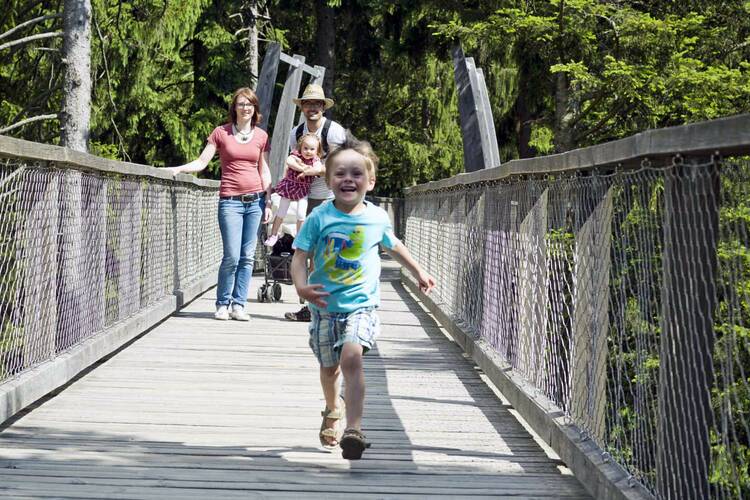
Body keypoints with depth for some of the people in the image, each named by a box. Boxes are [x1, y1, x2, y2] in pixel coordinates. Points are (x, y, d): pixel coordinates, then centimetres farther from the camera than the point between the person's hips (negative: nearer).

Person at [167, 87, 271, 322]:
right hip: (230, 201, -3)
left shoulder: (261, 136, 10)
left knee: (247, 256, 1)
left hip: (255, 200, 3)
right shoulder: (221, 132, 4)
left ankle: (238, 304, 8)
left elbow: (264, 172, 14)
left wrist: (268, 202, 9)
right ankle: (222, 304, 5)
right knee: (232, 256, -10)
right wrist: (178, 169, -12)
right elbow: (202, 162, 2)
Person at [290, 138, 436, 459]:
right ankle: (333, 409, 48)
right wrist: (301, 287, -27)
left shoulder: (377, 217, -1)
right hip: (324, 305, 1)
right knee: (329, 366, 16)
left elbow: (393, 246, 19)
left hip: (361, 305, -1)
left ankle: (354, 429, -28)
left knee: (351, 358, -24)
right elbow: (299, 256, -9)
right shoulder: (320, 218, -8)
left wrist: (418, 272, 30)